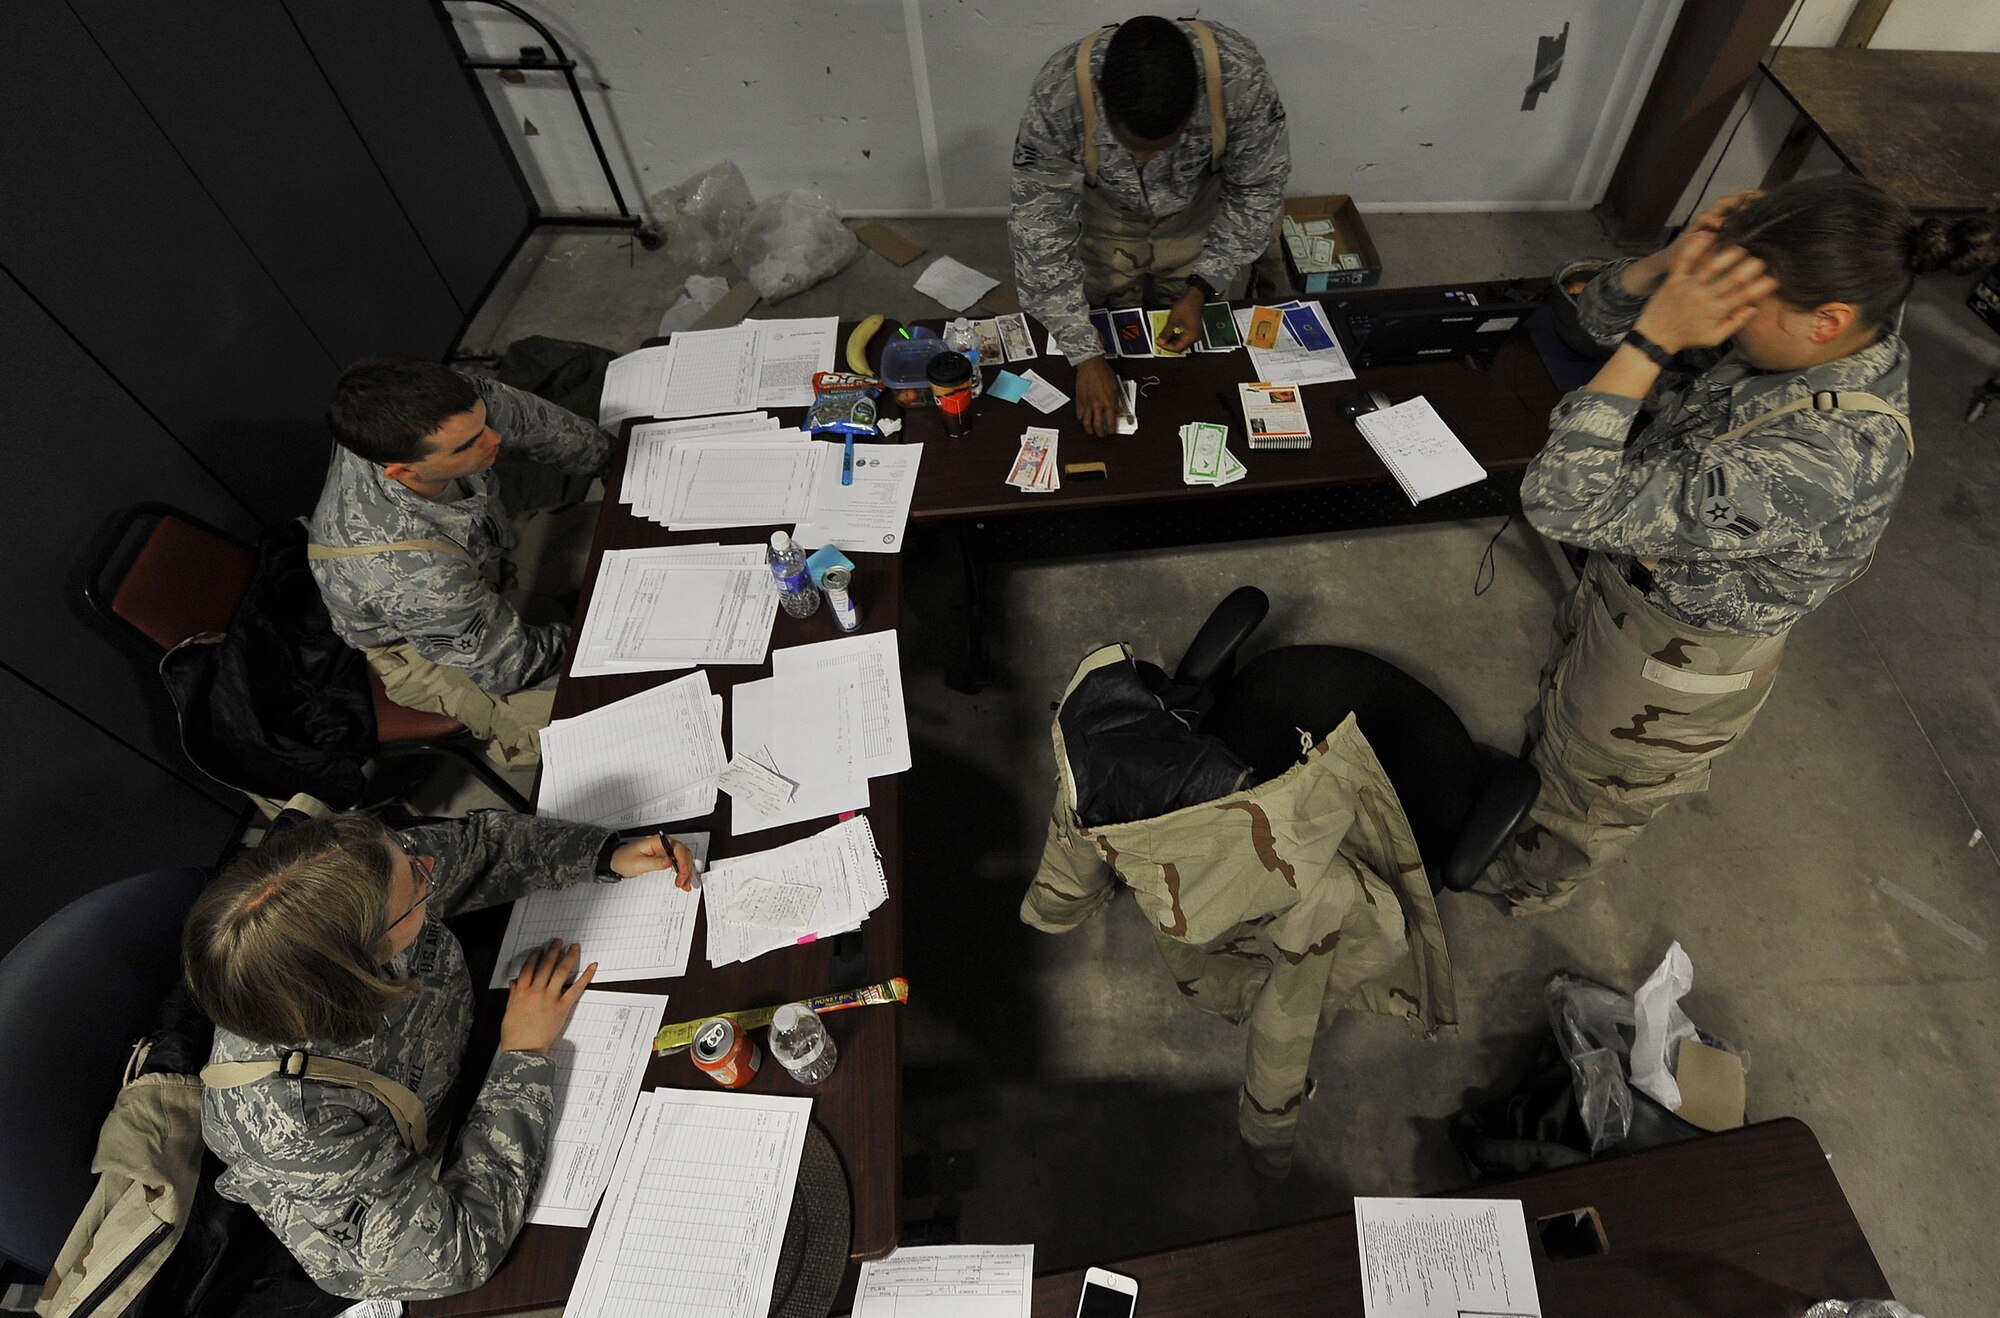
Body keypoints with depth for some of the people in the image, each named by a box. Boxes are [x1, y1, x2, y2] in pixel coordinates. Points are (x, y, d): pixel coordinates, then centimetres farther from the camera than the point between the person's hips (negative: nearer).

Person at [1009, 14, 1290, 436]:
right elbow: (1041, 227, -31)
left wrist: (1200, 290, -29)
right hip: (1104, 217, -1)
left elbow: (1256, 191, -20)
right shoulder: (1057, 97, -39)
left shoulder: (1240, 77, -36)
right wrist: (1086, 356, -35)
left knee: (1189, 344, 15)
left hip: (1197, 215, 1)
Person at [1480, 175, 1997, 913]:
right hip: (1627, 587, 7)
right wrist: (1679, 260, -27)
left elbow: (1566, 504, -44)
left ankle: (1528, 884, 53)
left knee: (1587, 796, 23)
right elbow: (1603, 313, -6)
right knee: (1557, 720, 34)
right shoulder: (1803, 347, -16)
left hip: (1668, 667, -7)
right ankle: (1530, 791, 65)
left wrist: (1656, 338, -42)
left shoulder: (1826, 460, -40)